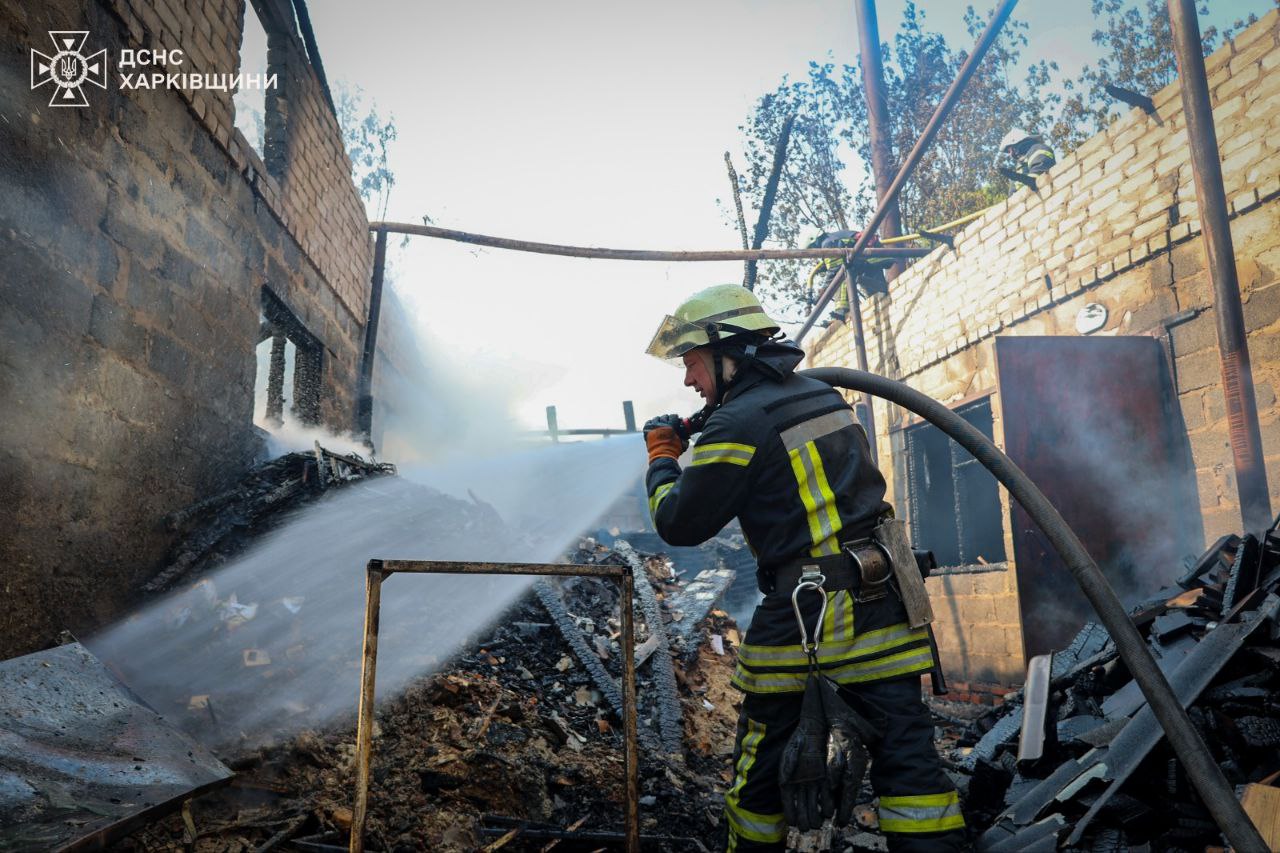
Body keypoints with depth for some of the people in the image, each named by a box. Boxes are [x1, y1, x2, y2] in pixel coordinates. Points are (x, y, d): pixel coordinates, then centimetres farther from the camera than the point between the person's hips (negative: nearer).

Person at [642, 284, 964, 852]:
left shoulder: (738, 424, -13)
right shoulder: (823, 395, 10)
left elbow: (679, 524, -7)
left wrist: (662, 457, 9)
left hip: (801, 620, -6)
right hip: (883, 610, 7)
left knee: (763, 760, 14)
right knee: (906, 752, 8)